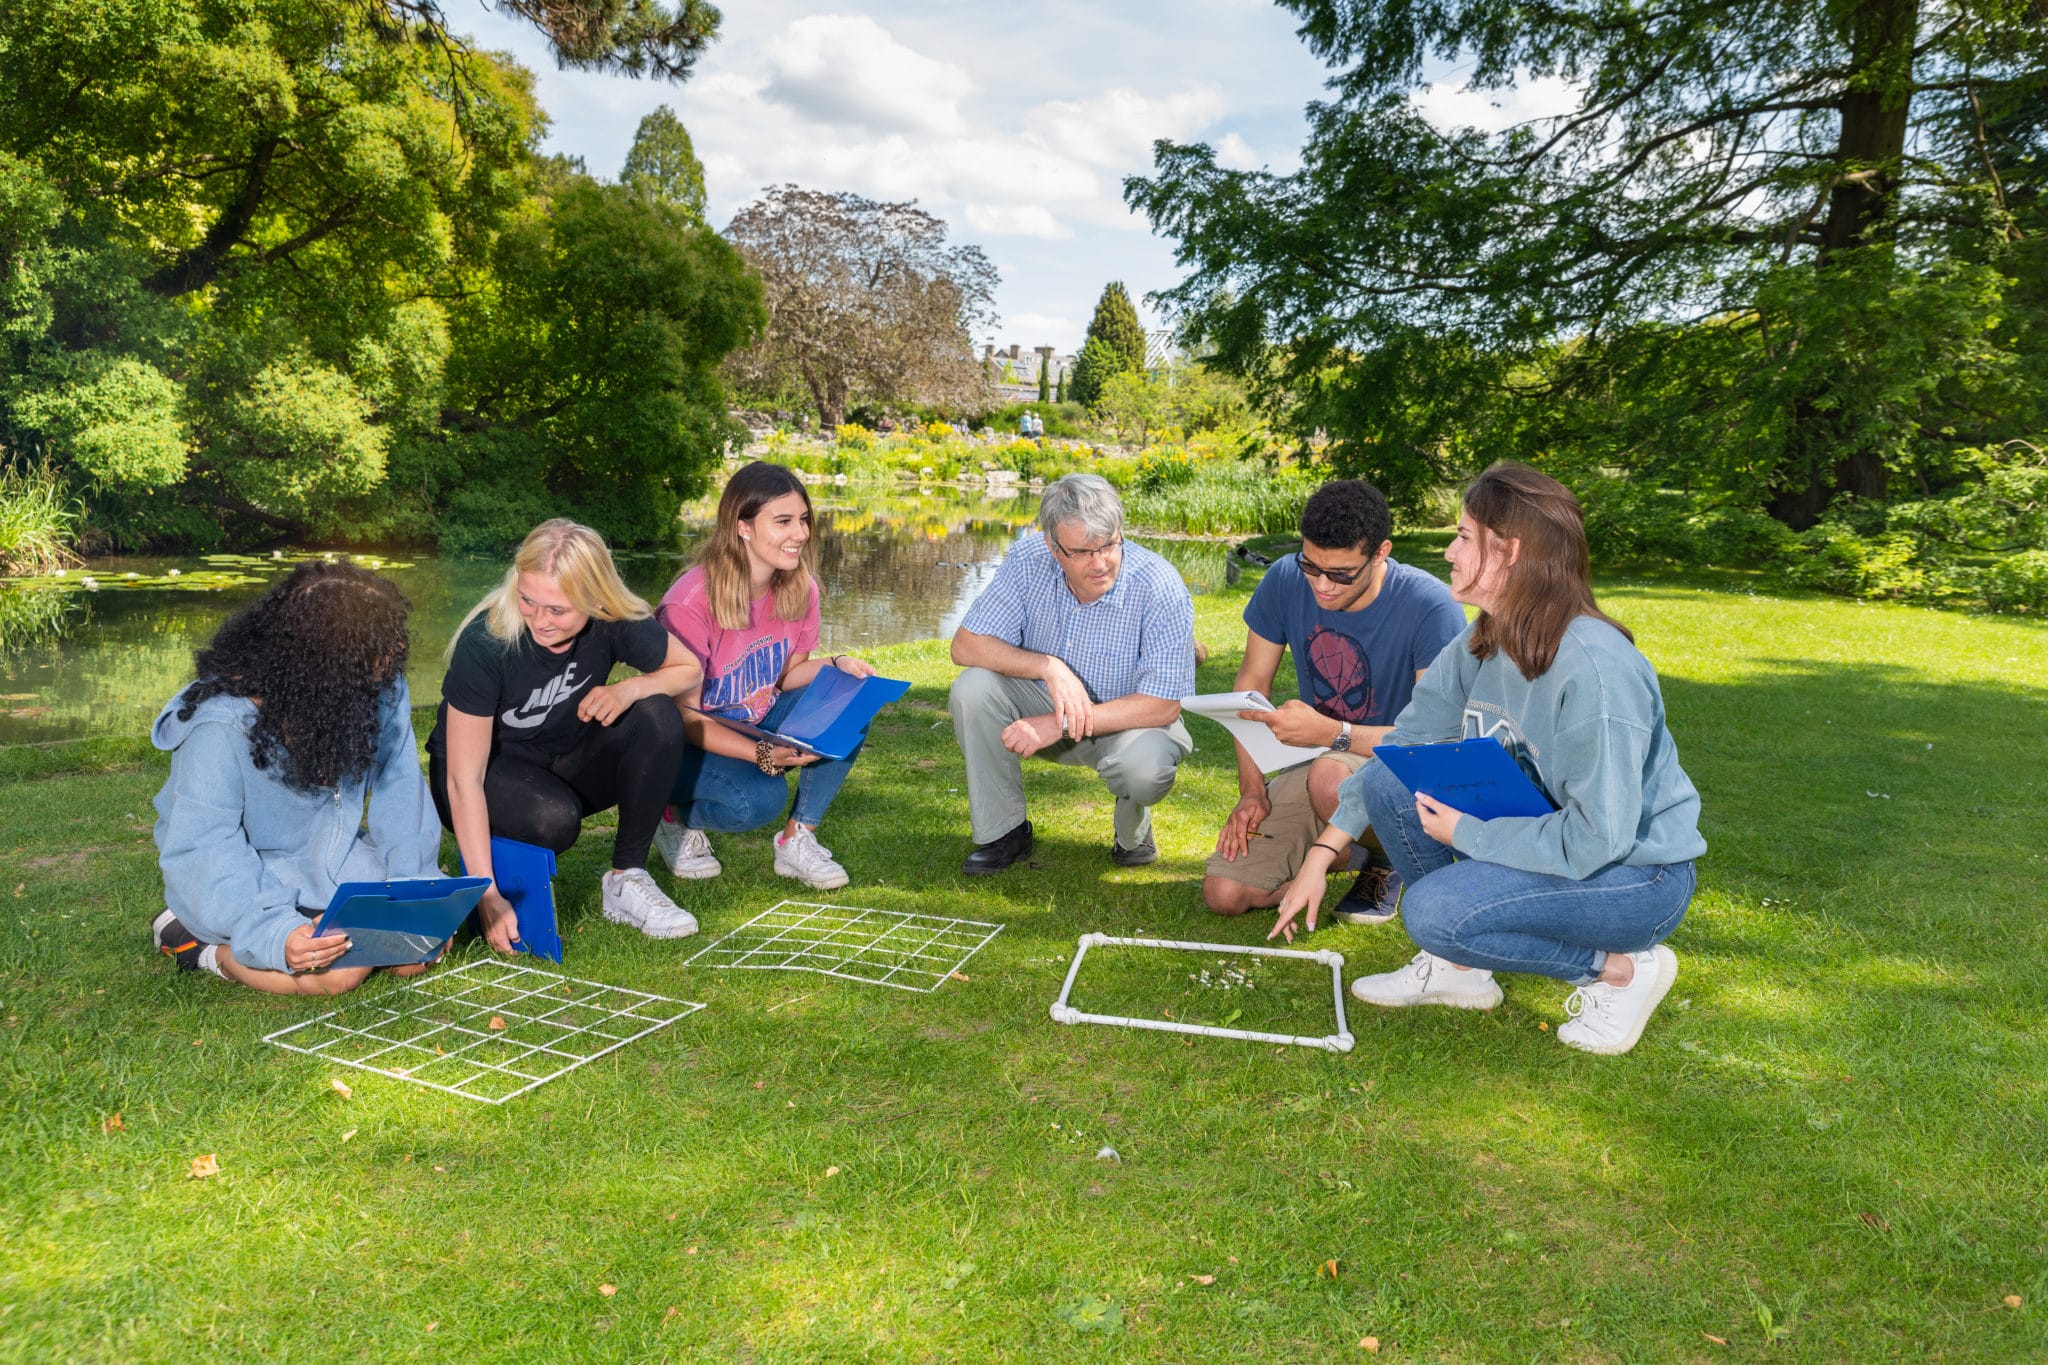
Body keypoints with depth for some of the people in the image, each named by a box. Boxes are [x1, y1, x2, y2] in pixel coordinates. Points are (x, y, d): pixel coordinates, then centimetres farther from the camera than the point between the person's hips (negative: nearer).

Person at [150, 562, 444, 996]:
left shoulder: (382, 688, -15)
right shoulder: (222, 726, -28)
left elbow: (398, 787, -9)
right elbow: (203, 849, -29)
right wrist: (275, 934, -44)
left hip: (331, 857, 5)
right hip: (249, 874, -5)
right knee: (341, 971, -25)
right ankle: (212, 949, 0)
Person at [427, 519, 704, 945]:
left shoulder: (616, 623, -21)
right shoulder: (484, 642, -29)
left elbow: (688, 669, -2)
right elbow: (464, 779, -28)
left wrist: (628, 689, -25)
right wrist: (488, 896, -34)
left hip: (564, 760, 4)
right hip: (488, 770, -4)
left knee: (658, 717, -24)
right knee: (554, 818, -36)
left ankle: (627, 878, -13)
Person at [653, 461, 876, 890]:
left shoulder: (800, 588, -8)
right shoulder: (690, 602, -26)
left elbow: (788, 674, 5)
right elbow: (684, 714, -23)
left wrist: (835, 665, -18)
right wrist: (763, 754, -36)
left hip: (761, 722, 6)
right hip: (688, 742, -6)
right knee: (760, 799, -34)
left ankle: (797, 839, -9)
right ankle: (676, 817, 0)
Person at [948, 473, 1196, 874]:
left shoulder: (1160, 587, -26)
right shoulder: (1028, 559, -16)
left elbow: (1164, 705, -26)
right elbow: (965, 645, -15)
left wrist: (1060, 725, -31)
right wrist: (1049, 667, -31)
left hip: (1125, 719, -3)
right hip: (1044, 704, 3)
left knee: (1145, 765, -36)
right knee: (972, 689, -23)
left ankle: (1133, 830, 3)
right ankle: (1003, 832, -6)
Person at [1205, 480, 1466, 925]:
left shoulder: (1430, 607, -23)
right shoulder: (1285, 581, -10)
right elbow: (1251, 682, 2)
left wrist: (1330, 732, -38)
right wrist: (1252, 791, -7)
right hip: (1318, 759, 5)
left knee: (1330, 778, -41)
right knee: (1224, 893, -10)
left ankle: (1385, 860, -4)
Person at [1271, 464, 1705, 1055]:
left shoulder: (1594, 669, -30)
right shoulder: (1479, 646, -4)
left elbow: (1596, 838, -30)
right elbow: (1404, 743, 3)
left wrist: (1464, 833, -19)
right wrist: (1320, 856, 1)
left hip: (1637, 872, -8)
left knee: (1434, 912, -26)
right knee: (1389, 782, -5)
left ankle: (1621, 967, -4)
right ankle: (1458, 969, 8)